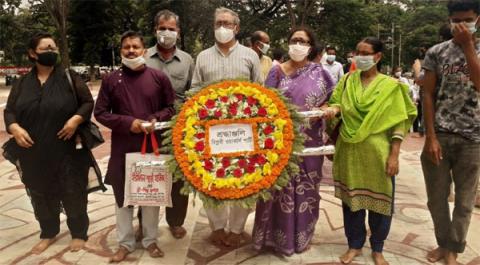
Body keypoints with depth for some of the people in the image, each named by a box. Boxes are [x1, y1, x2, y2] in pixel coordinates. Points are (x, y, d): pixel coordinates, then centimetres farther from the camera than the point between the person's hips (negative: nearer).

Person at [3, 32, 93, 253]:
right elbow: (9, 111, 10)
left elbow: (88, 102, 0)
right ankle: (48, 233, 34)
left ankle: (78, 233, 23)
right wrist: (15, 128, -9)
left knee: (73, 193, 5)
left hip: (68, 151, -3)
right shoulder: (22, 83, 7)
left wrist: (76, 119, -16)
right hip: (34, 154, 3)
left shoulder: (69, 78, -2)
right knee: (41, 195, 14)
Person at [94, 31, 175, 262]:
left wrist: (156, 120, -14)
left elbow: (172, 107, 5)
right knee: (122, 196, 10)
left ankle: (150, 240, 29)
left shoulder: (159, 77, -1)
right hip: (122, 147, 1)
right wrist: (127, 122, -13)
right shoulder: (111, 79, 0)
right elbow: (100, 113, 1)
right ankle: (125, 243, 27)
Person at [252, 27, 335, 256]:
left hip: (309, 140, 1)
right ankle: (279, 235, 22)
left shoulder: (319, 72, 3)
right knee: (281, 185, 5)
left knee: (305, 186, 10)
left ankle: (302, 235, 29)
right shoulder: (277, 71, 2)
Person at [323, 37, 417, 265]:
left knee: (379, 199, 6)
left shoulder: (390, 85, -2)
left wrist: (394, 155, -11)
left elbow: (399, 122, -4)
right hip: (349, 151, 2)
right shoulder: (347, 80, 7)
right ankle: (355, 244, 26)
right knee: (351, 197, 8)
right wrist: (333, 109, -14)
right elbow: (337, 103, 11)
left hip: (377, 152, -2)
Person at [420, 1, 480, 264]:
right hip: (439, 135, 0)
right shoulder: (436, 52, 3)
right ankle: (444, 243, 30)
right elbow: (428, 96, -1)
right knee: (436, 197, 8)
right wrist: (430, 137, -7)